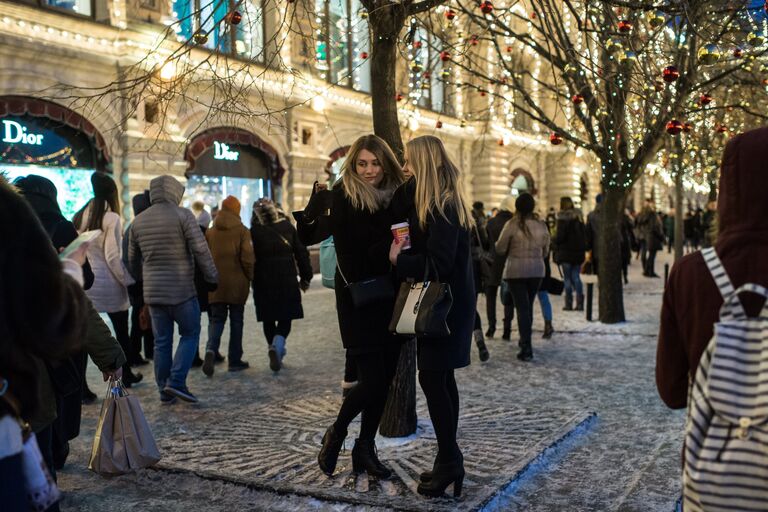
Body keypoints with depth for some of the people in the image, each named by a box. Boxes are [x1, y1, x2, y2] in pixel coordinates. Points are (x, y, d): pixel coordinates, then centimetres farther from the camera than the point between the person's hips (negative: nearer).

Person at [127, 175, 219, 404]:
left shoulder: (139, 221, 9)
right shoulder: (182, 215, -9)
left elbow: (133, 259, 16)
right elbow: (201, 250, -13)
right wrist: (212, 277, -3)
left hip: (152, 291, 5)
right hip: (182, 290, -5)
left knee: (161, 341, 11)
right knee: (190, 334, 8)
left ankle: (164, 390, 16)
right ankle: (176, 381, -4)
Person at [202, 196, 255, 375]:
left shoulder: (210, 232, 5)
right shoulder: (242, 231, -5)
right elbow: (247, 257, -11)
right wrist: (250, 277, 2)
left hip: (215, 283, 3)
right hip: (237, 283, -2)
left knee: (216, 319, 10)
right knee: (236, 320, 8)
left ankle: (211, 350, -16)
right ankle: (235, 360, 12)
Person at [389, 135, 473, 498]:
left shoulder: (440, 207, -17)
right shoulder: (443, 201, 12)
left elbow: (439, 262, -24)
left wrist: (399, 259, -14)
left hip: (446, 304, -10)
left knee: (432, 377, -5)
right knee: (441, 379, 13)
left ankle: (449, 461, 4)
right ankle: (449, 461, 22)